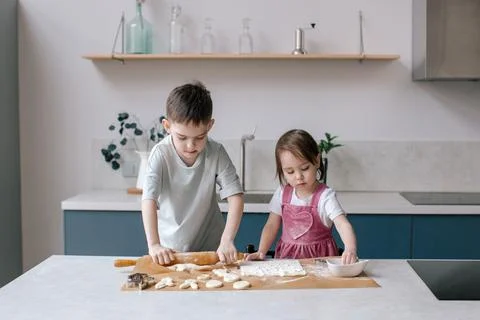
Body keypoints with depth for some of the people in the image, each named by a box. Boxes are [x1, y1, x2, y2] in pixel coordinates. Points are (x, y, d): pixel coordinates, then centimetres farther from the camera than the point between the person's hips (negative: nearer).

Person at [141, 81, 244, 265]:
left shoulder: (216, 153, -10)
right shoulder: (161, 154, -14)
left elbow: (235, 196, -13)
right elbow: (149, 199, -22)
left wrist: (227, 240, -25)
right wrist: (154, 244, -33)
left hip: (210, 247, 1)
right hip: (170, 248, 0)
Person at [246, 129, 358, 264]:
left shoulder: (325, 196, -12)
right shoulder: (282, 194, 2)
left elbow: (343, 224, -24)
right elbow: (271, 226, 10)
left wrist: (351, 249, -43)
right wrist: (261, 252, -5)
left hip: (319, 257, -3)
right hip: (287, 256, 3)